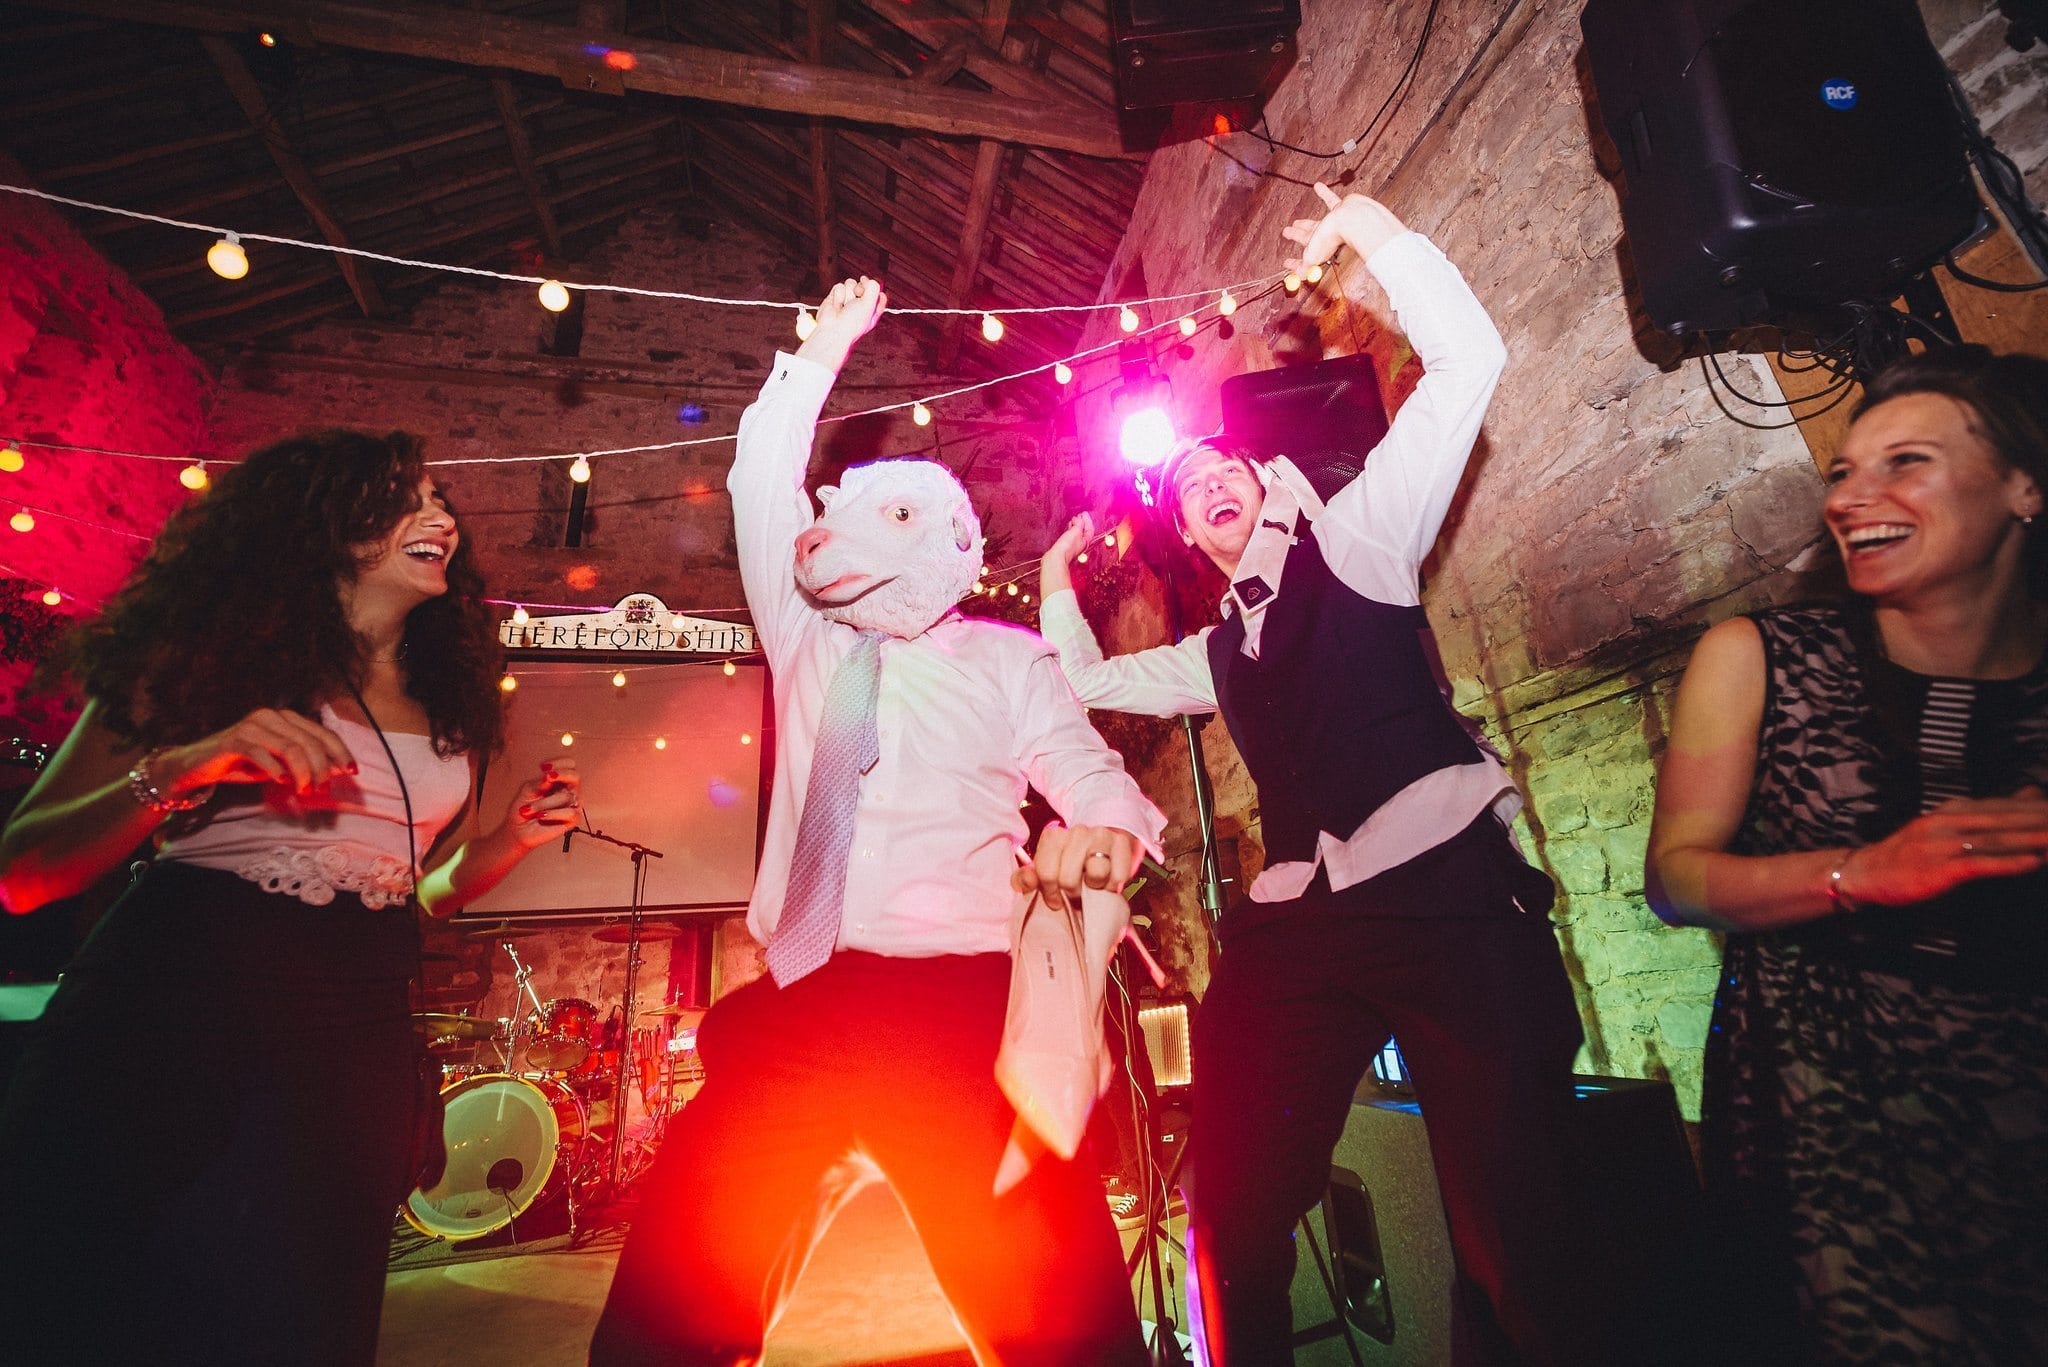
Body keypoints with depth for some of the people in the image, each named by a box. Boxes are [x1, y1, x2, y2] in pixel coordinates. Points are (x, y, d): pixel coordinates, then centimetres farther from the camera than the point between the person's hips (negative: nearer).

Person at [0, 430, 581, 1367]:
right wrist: (177, 771, -22)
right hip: (168, 1018, -3)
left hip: (354, 1049, 4)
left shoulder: (447, 706, 9)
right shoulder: (209, 653, -2)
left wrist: (512, 838, -1)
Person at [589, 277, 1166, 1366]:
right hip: (793, 1009, 4)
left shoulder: (1007, 660, 12)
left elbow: (1091, 773, 3)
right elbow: (762, 486, 19)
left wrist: (1104, 830, -20)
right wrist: (824, 350, 20)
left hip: (962, 1007, -3)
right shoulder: (805, 642, 21)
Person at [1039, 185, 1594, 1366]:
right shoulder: (1216, 657, 24)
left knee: (1513, 1239, -8)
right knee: (1236, 1231, 3)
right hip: (1293, 925, 5)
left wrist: (1373, 231, 9)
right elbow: (1089, 680, 35)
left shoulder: (1357, 540, 12)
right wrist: (1059, 577, 33)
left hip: (1445, 884, -4)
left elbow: (1467, 361, 6)